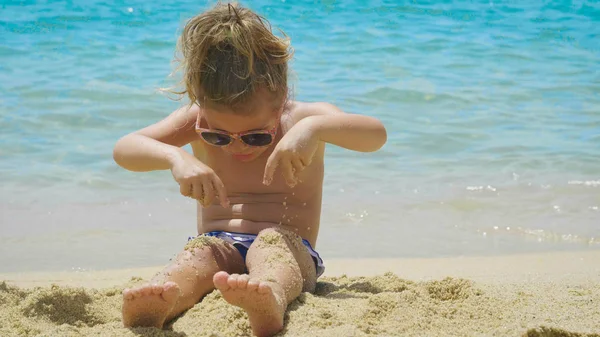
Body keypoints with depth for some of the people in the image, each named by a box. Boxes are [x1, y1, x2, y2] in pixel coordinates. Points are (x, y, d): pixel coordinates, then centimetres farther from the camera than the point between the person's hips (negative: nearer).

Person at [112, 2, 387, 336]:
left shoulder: (302, 118, -2)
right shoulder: (195, 121, 4)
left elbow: (375, 134, -18)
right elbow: (124, 150, -8)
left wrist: (313, 128, -37)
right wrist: (175, 157, -29)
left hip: (290, 246, -2)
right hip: (219, 247, 2)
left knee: (271, 242, -36)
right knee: (199, 253, -32)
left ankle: (269, 301, -72)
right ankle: (151, 309, -67)